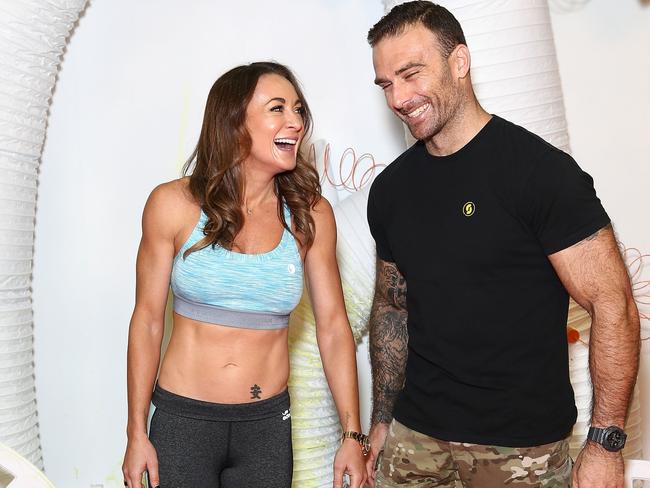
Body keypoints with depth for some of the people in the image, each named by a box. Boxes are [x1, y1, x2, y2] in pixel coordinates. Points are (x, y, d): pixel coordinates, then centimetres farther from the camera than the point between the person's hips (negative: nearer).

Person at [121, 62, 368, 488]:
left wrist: (353, 436, -1)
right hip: (182, 420, -1)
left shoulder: (310, 216, -4)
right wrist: (137, 434, -1)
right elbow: (147, 321, -2)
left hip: (268, 424, 2)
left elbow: (333, 327, -1)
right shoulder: (174, 205, -8)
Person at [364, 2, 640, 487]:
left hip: (522, 447, -4)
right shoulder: (391, 188, 3)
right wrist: (383, 420, 11)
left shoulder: (540, 169, -14)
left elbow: (612, 303, -14)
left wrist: (606, 446, -16)